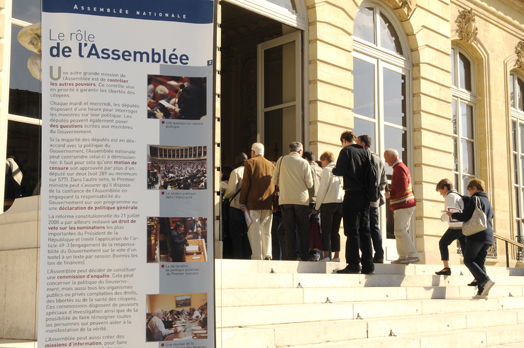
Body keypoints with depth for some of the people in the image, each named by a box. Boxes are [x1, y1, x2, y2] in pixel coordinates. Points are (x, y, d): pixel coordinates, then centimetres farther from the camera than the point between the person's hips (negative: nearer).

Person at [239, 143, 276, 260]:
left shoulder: (249, 163, 0)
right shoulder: (271, 165, 13)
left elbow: (245, 183, -6)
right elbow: (275, 184, 13)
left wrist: (242, 202, -4)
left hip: (254, 202, -5)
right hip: (269, 202, 5)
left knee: (254, 230, -2)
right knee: (266, 231, 11)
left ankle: (257, 256, -5)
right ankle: (267, 255, 8)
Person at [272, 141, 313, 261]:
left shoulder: (281, 160, 3)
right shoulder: (304, 163, -1)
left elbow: (274, 180, 7)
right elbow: (309, 184, -2)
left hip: (285, 200, 1)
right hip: (301, 200, -1)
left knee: (289, 229, 4)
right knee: (303, 229, 6)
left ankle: (292, 256, 0)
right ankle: (305, 256, 5)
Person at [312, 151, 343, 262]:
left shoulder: (327, 170, -4)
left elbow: (322, 189, -8)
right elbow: (342, 187, 12)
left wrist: (317, 206, -3)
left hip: (328, 203, -6)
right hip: (340, 202, 6)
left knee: (326, 230, -2)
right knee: (335, 231, 9)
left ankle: (326, 255, -6)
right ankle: (336, 255, 6)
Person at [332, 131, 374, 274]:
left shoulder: (346, 151, -4)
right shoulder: (365, 152, 12)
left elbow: (340, 171, -10)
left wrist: (333, 170, 11)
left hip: (352, 194, -6)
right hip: (365, 195, 6)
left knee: (352, 230, -5)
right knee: (364, 230, 9)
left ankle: (353, 264, -9)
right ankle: (367, 265, 8)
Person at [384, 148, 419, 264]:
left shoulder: (399, 168, -13)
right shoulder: (400, 167, 21)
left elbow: (401, 189, -22)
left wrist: (390, 194, -11)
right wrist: (390, 189, 10)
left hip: (403, 206, -11)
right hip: (403, 205, 11)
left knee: (400, 231, -14)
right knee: (399, 231, 11)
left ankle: (413, 255, -15)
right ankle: (403, 257, 13)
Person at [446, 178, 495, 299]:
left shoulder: (474, 199, -5)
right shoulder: (488, 202, 22)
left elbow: (465, 216, -12)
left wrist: (452, 214, 2)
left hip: (476, 236, -8)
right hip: (488, 237, 8)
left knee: (469, 260, -3)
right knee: (480, 262, 7)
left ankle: (486, 281, -21)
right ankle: (482, 291, -2)